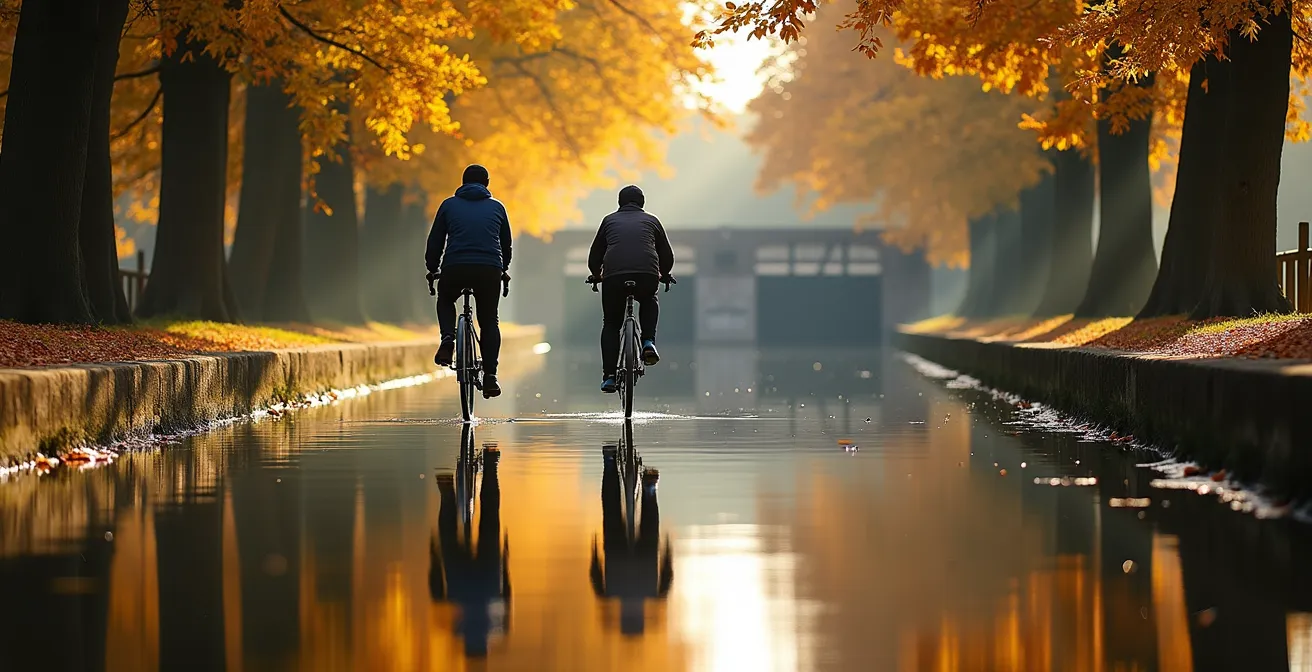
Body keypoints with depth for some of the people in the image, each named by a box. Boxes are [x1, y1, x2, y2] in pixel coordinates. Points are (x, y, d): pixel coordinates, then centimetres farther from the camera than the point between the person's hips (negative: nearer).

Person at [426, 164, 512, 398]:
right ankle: (490, 375, -1)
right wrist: (503, 269, 41)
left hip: (455, 268, -1)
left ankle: (448, 339, 2)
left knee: (445, 300, 29)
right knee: (489, 321, 12)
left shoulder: (449, 205, 14)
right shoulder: (497, 207, 18)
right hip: (490, 270, 1)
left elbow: (435, 241, 15)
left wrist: (432, 269, 29)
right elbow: (506, 244, 25)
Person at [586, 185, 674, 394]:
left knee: (611, 324, 17)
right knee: (649, 301, 35)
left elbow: (595, 255, 28)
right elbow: (667, 255, 30)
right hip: (647, 276, 0)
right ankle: (648, 342, 12)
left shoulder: (610, 220, 24)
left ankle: (609, 376, 6)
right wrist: (664, 274, 50)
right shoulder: (651, 220, 24)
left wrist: (596, 274, 48)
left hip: (614, 276, 0)